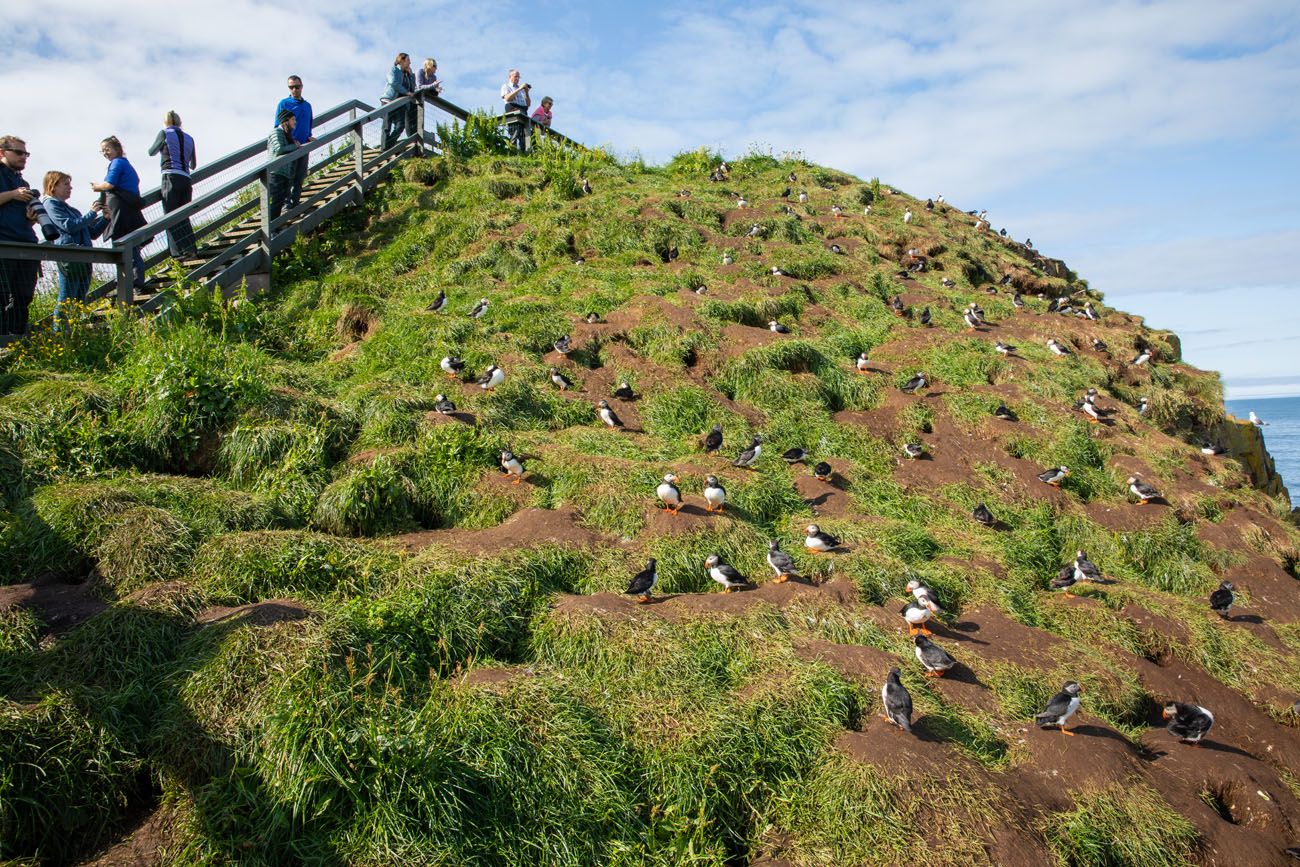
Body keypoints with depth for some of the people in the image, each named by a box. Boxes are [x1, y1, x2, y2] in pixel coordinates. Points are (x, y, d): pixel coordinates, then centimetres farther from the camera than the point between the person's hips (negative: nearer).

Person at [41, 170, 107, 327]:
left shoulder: (73, 210, 27)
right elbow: (69, 226, -12)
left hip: (84, 257, 8)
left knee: (80, 300, 5)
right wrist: (92, 213, -6)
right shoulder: (51, 204, 4)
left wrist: (105, 218, 12)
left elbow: (93, 233, 26)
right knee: (66, 302, -10)